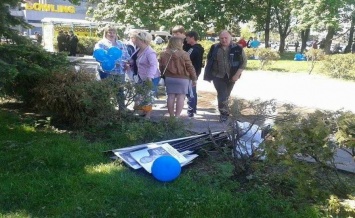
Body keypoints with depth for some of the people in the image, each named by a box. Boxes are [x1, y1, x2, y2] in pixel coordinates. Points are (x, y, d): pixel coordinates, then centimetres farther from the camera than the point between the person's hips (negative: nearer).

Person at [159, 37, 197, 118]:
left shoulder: (163, 54, 2)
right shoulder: (183, 54, -11)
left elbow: (161, 68, 8)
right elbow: (190, 67, -8)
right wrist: (194, 78, 1)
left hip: (169, 78, 4)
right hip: (182, 78, -4)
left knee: (171, 97, 8)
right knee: (181, 97, 1)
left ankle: (171, 116, 14)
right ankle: (177, 116, -1)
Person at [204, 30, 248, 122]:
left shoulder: (237, 48, -6)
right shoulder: (214, 48, -1)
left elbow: (243, 62, -4)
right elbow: (209, 61, 9)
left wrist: (237, 75, -12)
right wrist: (208, 75, 7)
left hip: (231, 77, 1)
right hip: (218, 76, 0)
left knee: (226, 96, 14)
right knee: (222, 95, -11)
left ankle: (223, 112, 33)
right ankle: (224, 113, 3)